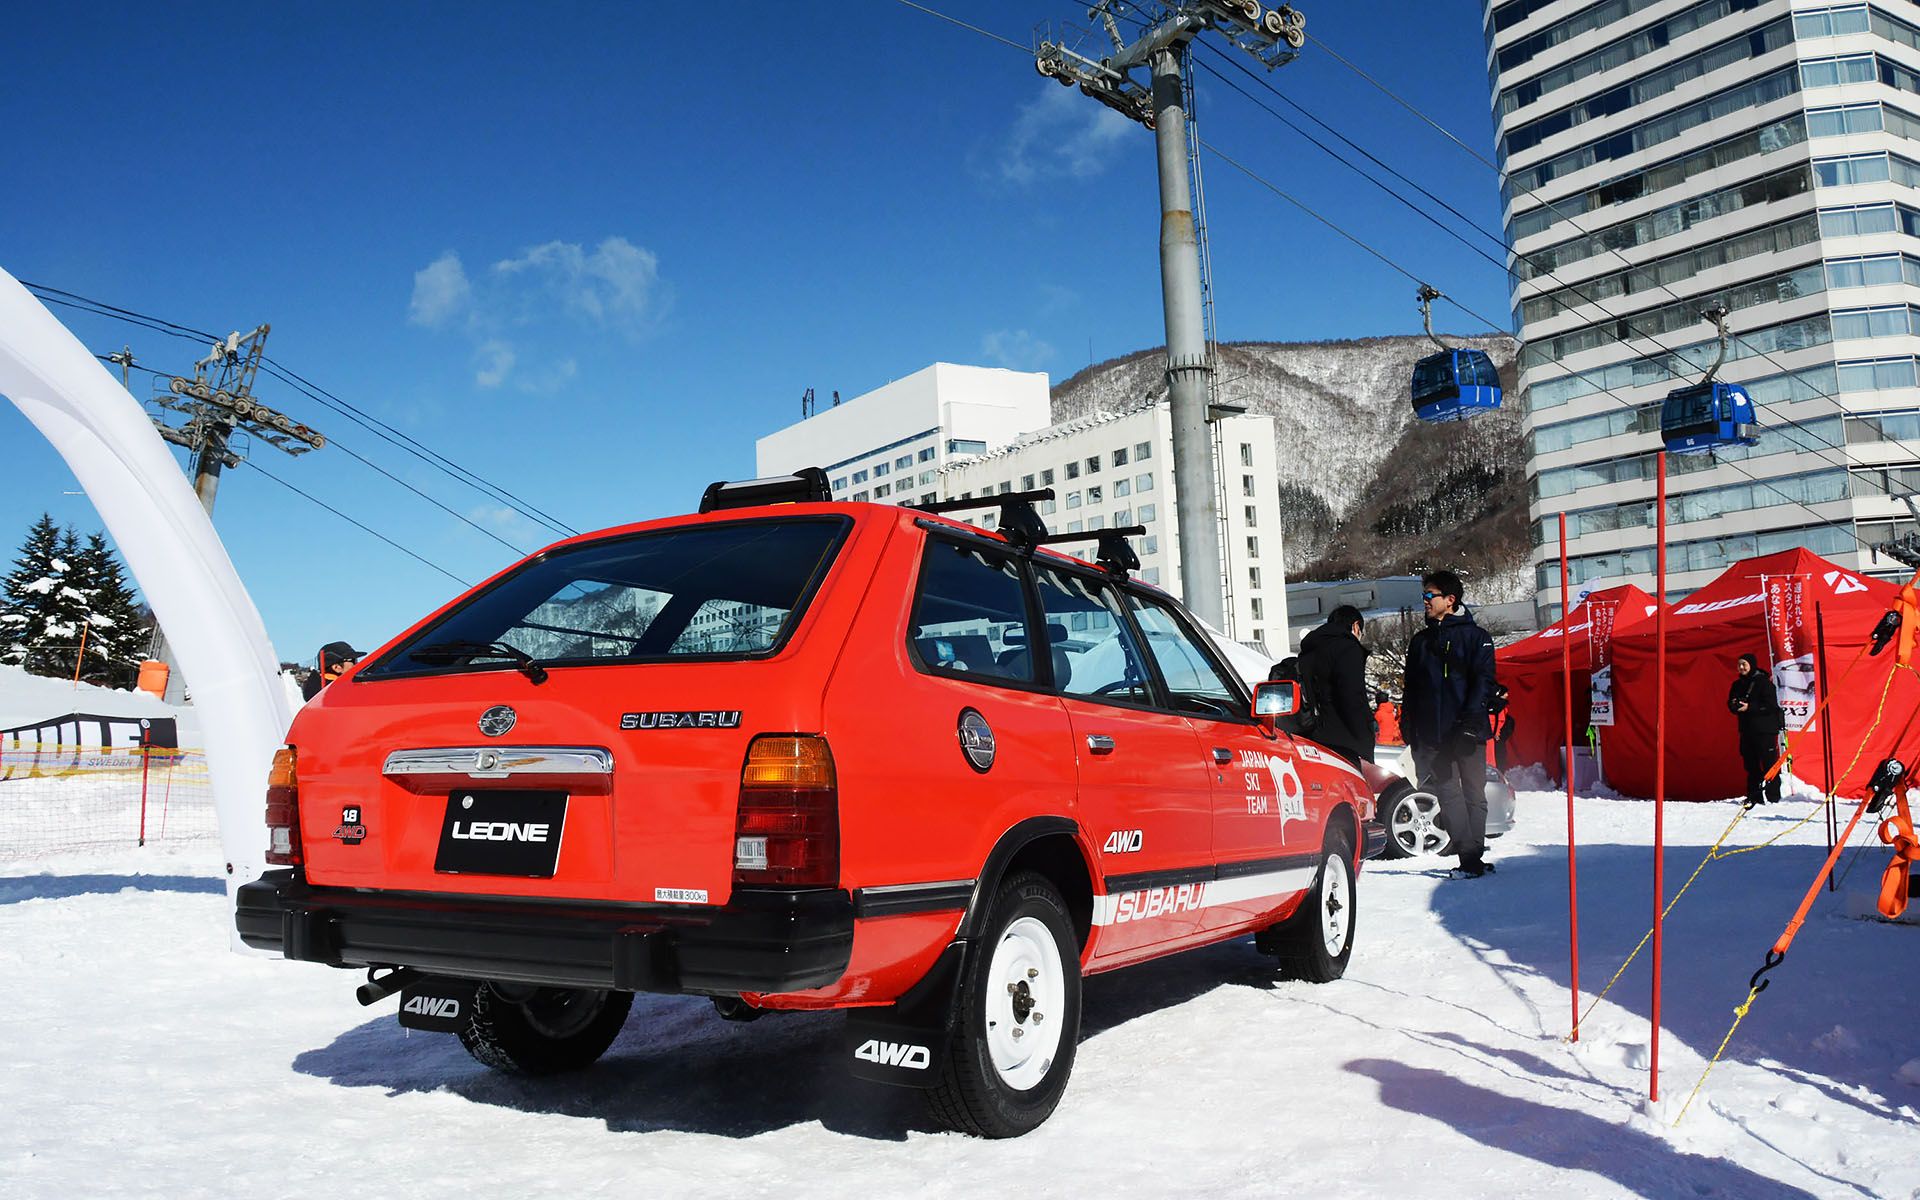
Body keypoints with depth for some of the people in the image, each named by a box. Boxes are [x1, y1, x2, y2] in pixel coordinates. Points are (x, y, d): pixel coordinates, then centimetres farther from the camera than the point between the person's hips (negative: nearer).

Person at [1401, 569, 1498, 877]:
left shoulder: (1474, 636, 3)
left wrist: (1471, 718, -17)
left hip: (1467, 732, -4)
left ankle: (1475, 856, 9)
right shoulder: (1420, 641, 17)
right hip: (1431, 734, 4)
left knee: (1473, 792, 2)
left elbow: (1484, 680, -5)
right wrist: (1408, 725, 10)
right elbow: (1411, 688, 19)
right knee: (1448, 793, -4)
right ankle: (1469, 858, -4)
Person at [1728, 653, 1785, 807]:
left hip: (1765, 729, -7)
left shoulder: (1763, 682, -8)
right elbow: (1731, 703, 17)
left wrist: (1749, 707, -19)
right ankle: (1754, 796, 13)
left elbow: (1770, 705, -14)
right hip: (1747, 729, 7)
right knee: (1750, 764, 8)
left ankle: (1772, 796, 1)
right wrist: (1734, 705, -6)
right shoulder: (1738, 684, 13)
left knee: (1768, 762, -4)